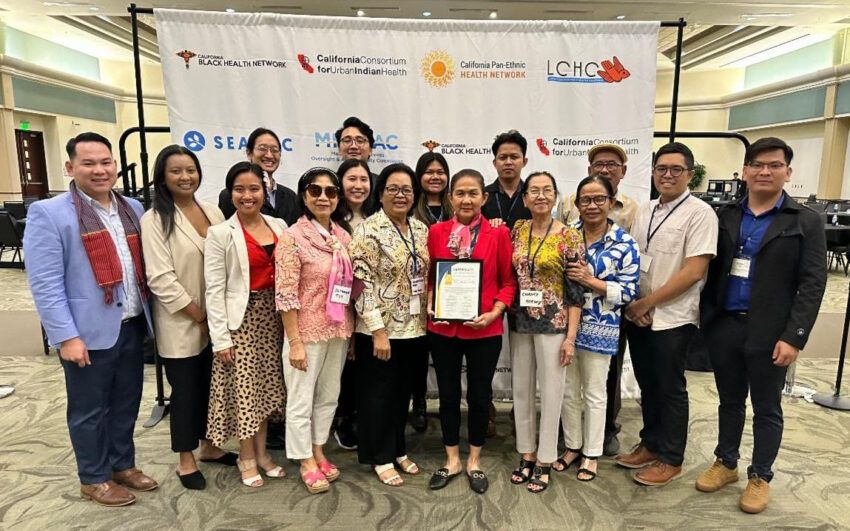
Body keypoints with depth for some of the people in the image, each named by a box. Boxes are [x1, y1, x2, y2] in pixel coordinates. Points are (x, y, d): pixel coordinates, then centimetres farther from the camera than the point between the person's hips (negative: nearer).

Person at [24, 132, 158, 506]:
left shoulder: (132, 208, 8)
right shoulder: (48, 213, -10)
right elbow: (45, 284, -13)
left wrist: (146, 314, 10)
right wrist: (66, 336, -17)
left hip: (131, 327, 6)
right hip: (89, 333, -5)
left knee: (126, 403, 18)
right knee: (90, 410, 12)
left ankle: (123, 464, 37)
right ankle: (93, 478, 30)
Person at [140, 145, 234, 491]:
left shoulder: (213, 211, 6)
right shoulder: (155, 220, -10)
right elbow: (160, 278, -16)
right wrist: (197, 315, -14)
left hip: (215, 320, 5)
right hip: (181, 324, -5)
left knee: (211, 385, 16)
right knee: (185, 390, 8)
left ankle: (208, 446, 36)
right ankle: (186, 460, 26)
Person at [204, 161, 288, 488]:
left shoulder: (278, 226, 5)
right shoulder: (221, 233, -7)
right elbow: (215, 290, -9)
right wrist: (220, 337, -12)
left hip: (273, 316, 4)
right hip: (241, 318, -4)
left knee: (267, 385, 13)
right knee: (244, 388, 4)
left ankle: (261, 452, 30)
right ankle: (246, 459, 23)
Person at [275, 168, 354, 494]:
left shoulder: (344, 236, 4)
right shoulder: (293, 237, -13)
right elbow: (285, 295, -15)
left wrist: (351, 331, 9)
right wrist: (295, 342, -16)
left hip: (339, 330, 6)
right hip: (307, 331, -6)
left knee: (329, 395, 18)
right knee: (301, 400, 8)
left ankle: (318, 452, 36)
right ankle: (306, 462, 26)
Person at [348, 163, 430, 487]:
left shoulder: (421, 230, 7)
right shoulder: (369, 230, -13)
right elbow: (363, 284, -16)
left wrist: (428, 319, 9)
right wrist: (378, 330, -18)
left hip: (414, 328, 6)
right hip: (381, 328, -6)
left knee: (402, 392, 18)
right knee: (379, 393, 8)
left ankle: (398, 449, 34)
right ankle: (381, 458, 24)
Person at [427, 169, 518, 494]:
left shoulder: (499, 234, -4)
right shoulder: (436, 232, 1)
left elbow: (508, 281, -1)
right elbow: (429, 277, 8)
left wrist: (495, 312, -14)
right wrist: (431, 306, -8)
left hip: (484, 330, -1)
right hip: (443, 328, 2)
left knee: (479, 395, 12)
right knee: (448, 395, 13)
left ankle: (474, 462, 33)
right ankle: (452, 460, 32)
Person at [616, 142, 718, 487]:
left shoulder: (699, 213, -10)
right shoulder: (644, 211, 9)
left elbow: (694, 271, -17)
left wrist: (646, 303, -14)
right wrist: (634, 306, -2)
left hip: (672, 318, -6)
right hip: (637, 315, 6)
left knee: (670, 389, 7)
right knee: (647, 385, 17)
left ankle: (671, 459, 24)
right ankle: (650, 444, 34)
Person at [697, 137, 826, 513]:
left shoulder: (806, 222, -2)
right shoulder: (725, 217, 6)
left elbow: (812, 285, -7)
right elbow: (711, 271, 7)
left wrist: (794, 337, -14)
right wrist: (704, 319, 1)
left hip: (768, 333, -3)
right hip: (723, 326, 3)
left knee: (766, 409, 11)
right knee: (729, 401, 17)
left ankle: (760, 477, 28)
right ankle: (725, 463, 34)